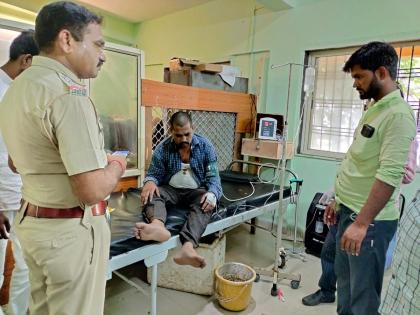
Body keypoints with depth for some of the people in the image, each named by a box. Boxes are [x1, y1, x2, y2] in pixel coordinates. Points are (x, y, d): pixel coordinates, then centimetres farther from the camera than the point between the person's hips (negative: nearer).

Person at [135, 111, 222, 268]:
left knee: (205, 204, -35)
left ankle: (188, 247, -58)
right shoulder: (163, 148, -4)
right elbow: (154, 174, -1)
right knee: (151, 193, -30)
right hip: (171, 189, 1)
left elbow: (213, 177, -7)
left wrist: (212, 194, -30)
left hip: (196, 190, -1)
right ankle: (158, 226, -63)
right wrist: (150, 182, -28)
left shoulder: (205, 146, -5)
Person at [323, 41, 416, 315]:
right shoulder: (374, 109, 11)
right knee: (345, 280, 21)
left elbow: (389, 175, -24)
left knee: (363, 293, 5)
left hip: (369, 220, -9)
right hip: (350, 211, 9)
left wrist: (362, 223, -25)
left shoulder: (398, 114, -17)